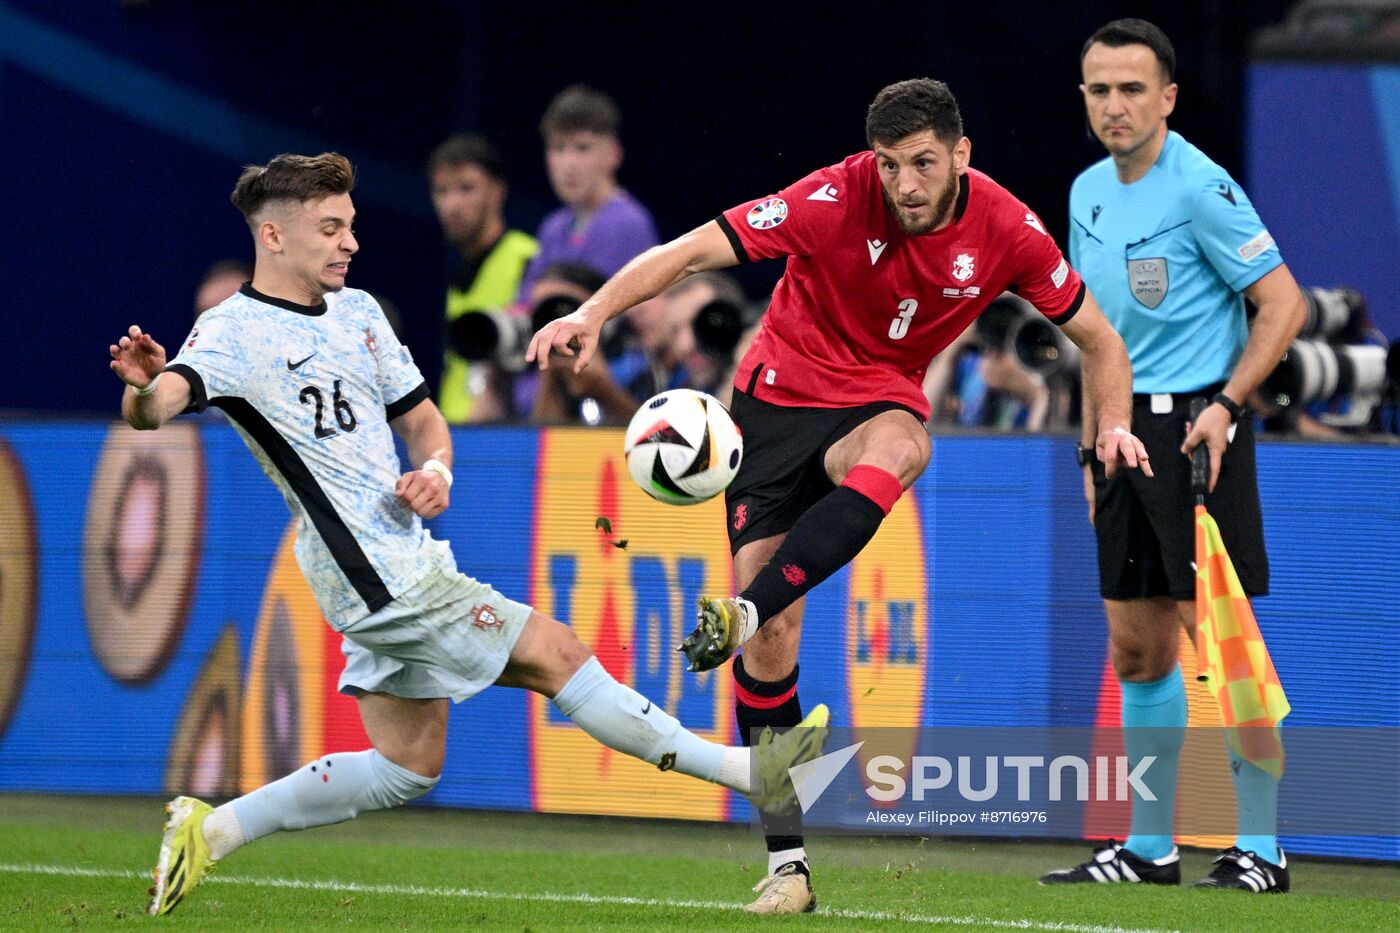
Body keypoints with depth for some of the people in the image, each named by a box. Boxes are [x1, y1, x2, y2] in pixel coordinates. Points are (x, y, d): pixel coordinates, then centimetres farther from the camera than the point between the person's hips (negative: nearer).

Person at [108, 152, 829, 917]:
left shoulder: (357, 311, 12)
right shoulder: (236, 332, -12)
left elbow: (421, 420, 19)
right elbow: (155, 406, -29)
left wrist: (434, 470, -4)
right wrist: (145, 386, -53)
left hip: (398, 561, 9)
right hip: (380, 573, -9)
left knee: (407, 767, 12)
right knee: (555, 653, -6)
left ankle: (211, 831, 15)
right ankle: (746, 771, 0)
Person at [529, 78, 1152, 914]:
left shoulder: (1006, 231, -11)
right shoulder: (837, 199, -19)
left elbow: (1098, 337, 2)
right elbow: (696, 249, -24)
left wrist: (1114, 425, -14)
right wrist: (597, 312, -37)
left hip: (879, 402, 1)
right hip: (780, 396, -1)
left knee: (899, 449, -40)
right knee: (772, 644, -8)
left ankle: (743, 614, -43)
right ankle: (787, 859, 1)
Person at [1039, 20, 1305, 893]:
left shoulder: (1200, 188, -12)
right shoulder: (1089, 192, 12)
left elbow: (1284, 302, -11)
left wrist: (1227, 405, -18)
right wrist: (1095, 447, 17)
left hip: (1195, 424, -8)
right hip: (1128, 430, 8)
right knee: (1137, 650, 10)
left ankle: (1260, 850, -4)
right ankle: (1149, 847, 17)